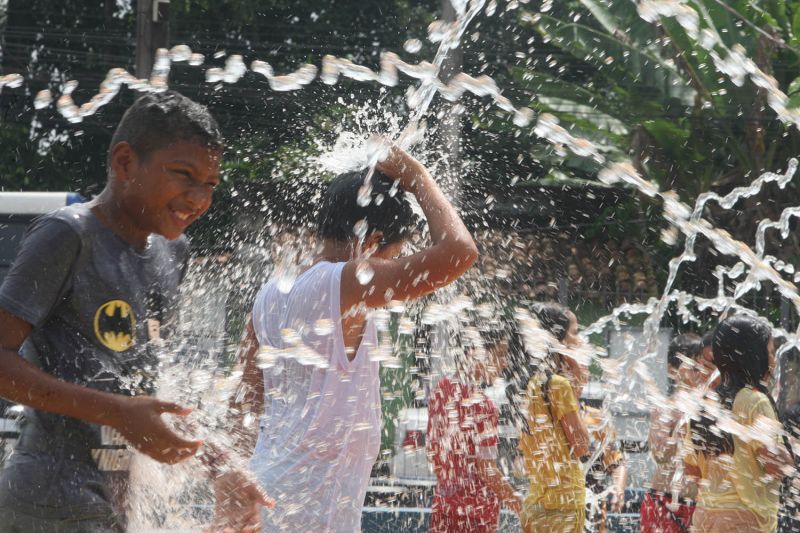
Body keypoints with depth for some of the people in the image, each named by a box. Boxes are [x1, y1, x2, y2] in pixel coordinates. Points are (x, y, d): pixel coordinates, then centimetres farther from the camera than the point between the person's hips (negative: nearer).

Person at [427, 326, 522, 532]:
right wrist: (512, 497, -5)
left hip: (444, 501, 7)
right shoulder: (479, 404, -21)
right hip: (477, 508, -7)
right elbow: (487, 471, -20)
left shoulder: (440, 390, 2)